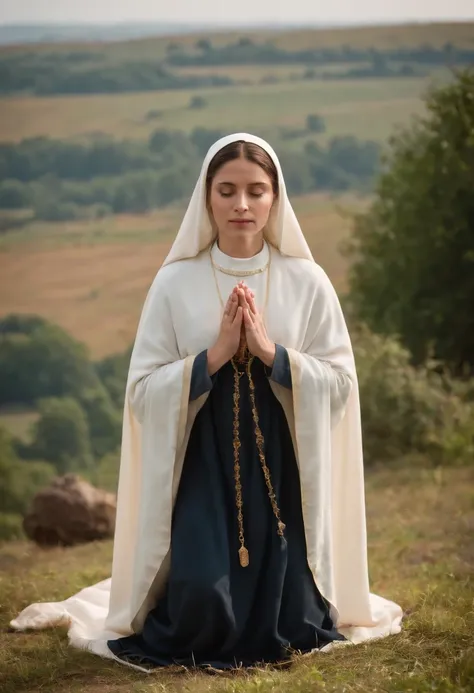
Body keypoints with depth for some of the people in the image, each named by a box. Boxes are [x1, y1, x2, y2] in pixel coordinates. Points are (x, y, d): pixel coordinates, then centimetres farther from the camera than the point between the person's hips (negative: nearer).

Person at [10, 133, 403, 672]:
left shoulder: (306, 281, 0)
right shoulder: (175, 283, -2)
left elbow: (341, 380, -2)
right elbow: (142, 390, -4)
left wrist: (270, 351, -15)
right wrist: (215, 355, -16)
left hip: (283, 465, 1)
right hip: (201, 464, -1)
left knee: (286, 625, -3)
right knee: (201, 618, -16)